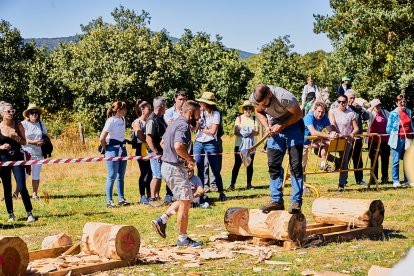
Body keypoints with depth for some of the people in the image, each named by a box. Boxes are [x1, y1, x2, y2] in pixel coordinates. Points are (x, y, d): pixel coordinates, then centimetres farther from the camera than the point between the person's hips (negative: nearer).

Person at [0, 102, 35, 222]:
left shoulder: (18, 125, -1)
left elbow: (24, 142, 4)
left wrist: (17, 138, -14)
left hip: (17, 157, 0)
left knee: (22, 187, -8)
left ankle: (30, 213, -1)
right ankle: (11, 214, 20)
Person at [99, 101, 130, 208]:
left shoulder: (122, 119, 8)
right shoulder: (111, 121, -15)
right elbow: (102, 138, -17)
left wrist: (123, 145, 10)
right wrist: (106, 149, -5)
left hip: (122, 149, 7)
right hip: (113, 150, -7)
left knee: (121, 176, 11)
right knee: (112, 176, -4)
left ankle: (121, 199, 19)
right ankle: (109, 201, 2)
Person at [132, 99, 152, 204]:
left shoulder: (149, 121, 15)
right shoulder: (137, 122, -3)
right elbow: (142, 138, -11)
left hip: (150, 150, 6)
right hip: (142, 150, -6)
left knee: (150, 174, 6)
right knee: (144, 174, -3)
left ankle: (149, 196, 14)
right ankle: (142, 197, 5)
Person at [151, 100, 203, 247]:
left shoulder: (175, 123, 15)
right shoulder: (183, 125, -17)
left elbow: (163, 142, 26)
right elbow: (178, 146, -33)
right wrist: (190, 159, -16)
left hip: (168, 165, 10)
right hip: (175, 168, -10)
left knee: (185, 199, 19)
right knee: (185, 202, -2)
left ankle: (161, 220, 15)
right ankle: (183, 239, 5)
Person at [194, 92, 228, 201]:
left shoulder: (215, 114, -5)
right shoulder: (200, 113, 8)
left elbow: (212, 131, -11)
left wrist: (201, 129, -4)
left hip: (210, 144, -4)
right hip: (198, 143, 4)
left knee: (215, 170, 0)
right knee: (200, 170, 5)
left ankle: (221, 193, 7)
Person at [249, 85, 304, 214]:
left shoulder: (284, 98, -34)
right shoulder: (254, 98, -18)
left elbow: (298, 114, -19)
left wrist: (282, 126, -25)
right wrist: (266, 126, -13)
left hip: (293, 124, -5)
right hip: (276, 126, 5)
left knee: (295, 165, -11)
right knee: (273, 164, 2)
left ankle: (296, 202, -9)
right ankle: (277, 201, 7)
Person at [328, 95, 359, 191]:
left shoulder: (351, 113, 4)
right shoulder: (333, 112, 5)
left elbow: (356, 128, 4)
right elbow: (333, 124, -11)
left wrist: (351, 134, -17)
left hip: (347, 140, -1)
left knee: (344, 162, -5)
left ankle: (342, 184, -4)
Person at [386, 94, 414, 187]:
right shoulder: (393, 114, -4)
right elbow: (388, 128, -3)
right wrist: (395, 132, -16)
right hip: (397, 140, -5)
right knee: (396, 161, -3)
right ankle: (395, 181, 3)